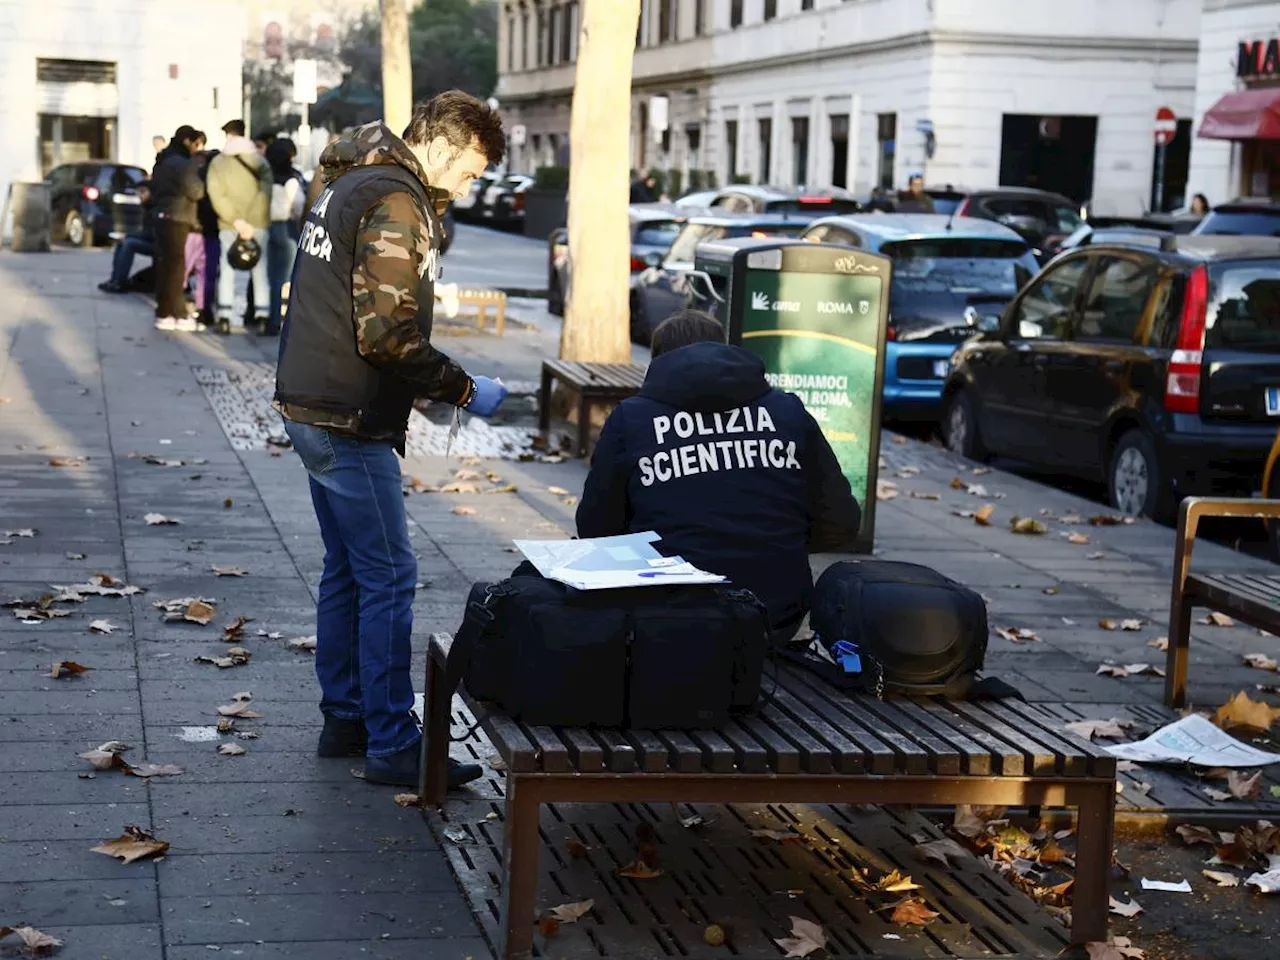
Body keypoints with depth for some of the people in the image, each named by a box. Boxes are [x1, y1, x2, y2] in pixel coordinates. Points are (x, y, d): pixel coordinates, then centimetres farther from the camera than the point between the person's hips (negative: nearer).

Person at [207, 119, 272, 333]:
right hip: (257, 222, 0)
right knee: (260, 268, 6)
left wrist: (236, 220, -15)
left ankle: (225, 315, -3)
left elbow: (217, 196, -11)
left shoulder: (217, 162, 1)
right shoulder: (260, 162, 4)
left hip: (229, 224, 0)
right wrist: (251, 222, -16)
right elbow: (265, 193, -10)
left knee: (227, 269, 5)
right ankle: (262, 314, -2)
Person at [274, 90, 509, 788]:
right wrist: (462, 390, -13)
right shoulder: (395, 203, -17)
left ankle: (344, 719, 24)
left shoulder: (349, 184, 15)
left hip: (311, 409, 10)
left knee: (347, 570, 17)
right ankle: (391, 744, -3)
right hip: (348, 420, -10)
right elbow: (387, 335, -22)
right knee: (388, 577, -6)